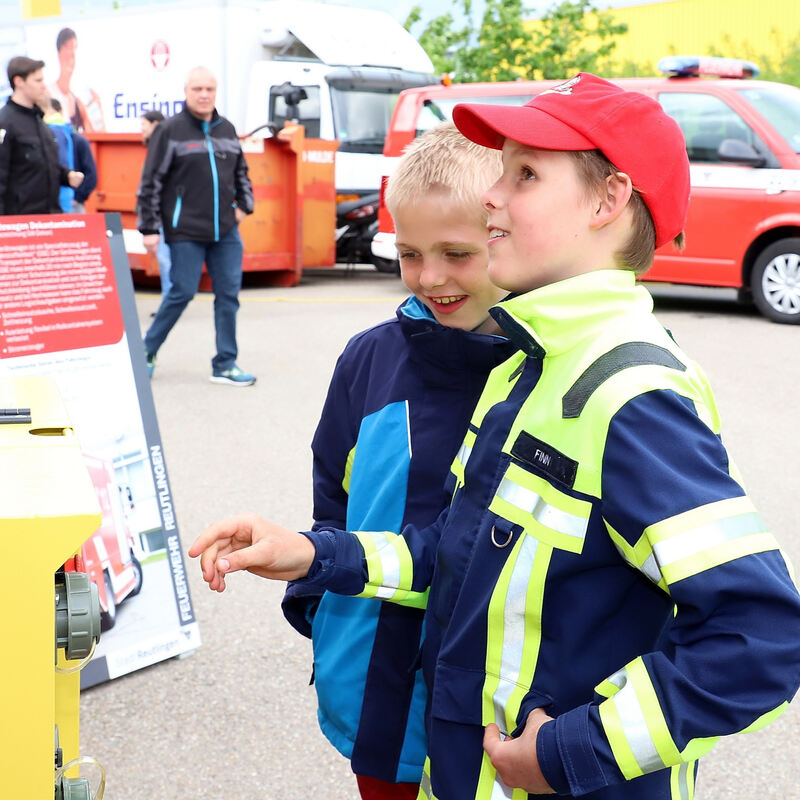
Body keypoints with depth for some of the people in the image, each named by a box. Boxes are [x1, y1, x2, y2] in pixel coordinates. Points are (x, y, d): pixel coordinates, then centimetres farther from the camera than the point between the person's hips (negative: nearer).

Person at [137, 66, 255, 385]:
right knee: (182, 292, -4)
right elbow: (150, 182, -5)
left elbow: (241, 171, 26)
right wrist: (150, 228, -8)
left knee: (229, 293, 4)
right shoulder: (170, 131, -4)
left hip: (226, 230, 5)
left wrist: (244, 204, 12)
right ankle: (146, 353, 15)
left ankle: (225, 365, 12)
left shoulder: (226, 129, 13)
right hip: (185, 231, -5)